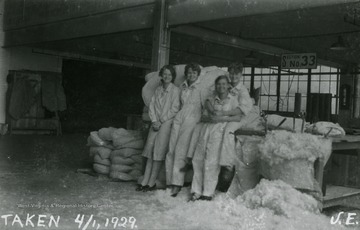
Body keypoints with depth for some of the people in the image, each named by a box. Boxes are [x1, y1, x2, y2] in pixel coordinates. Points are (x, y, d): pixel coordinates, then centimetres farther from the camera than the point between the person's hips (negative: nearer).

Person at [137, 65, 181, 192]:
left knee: (158, 153, -6)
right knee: (150, 152, 3)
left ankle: (152, 182, 0)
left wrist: (161, 121, -9)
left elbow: (175, 109, -8)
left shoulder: (175, 90, -3)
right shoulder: (158, 90, 15)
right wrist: (154, 120, -4)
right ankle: (145, 181, 6)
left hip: (166, 123, -5)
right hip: (156, 123, 5)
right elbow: (151, 106, 11)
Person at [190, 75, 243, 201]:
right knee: (198, 159, -6)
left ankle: (208, 193, -9)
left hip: (220, 130, -4)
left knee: (211, 161, -13)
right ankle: (197, 191, -1)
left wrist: (222, 118, -9)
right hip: (207, 128, 4)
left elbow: (238, 117, -2)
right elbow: (203, 117, 9)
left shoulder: (233, 99, 11)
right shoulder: (211, 99, 20)